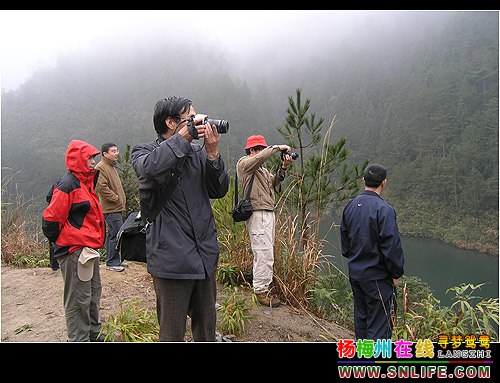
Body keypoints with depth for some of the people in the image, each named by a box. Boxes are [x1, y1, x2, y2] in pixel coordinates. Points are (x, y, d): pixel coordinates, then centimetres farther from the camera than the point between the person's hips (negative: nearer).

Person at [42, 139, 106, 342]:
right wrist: (61, 242, -6)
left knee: (93, 293, 19)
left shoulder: (86, 182, 15)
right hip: (74, 251, -10)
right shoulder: (68, 184, -16)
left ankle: (93, 334, 34)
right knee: (78, 299, -1)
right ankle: (79, 339, 12)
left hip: (88, 249, 10)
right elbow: (51, 219, -17)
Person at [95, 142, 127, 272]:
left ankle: (115, 260, 25)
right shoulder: (101, 167, -12)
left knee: (113, 235, 16)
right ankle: (112, 263, 2)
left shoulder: (112, 166, 20)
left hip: (116, 208, 10)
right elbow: (101, 187, -22)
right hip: (111, 209, -10)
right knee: (116, 235, -8)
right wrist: (116, 198, -17)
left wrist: (121, 200, 18)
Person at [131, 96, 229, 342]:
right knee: (172, 333, 6)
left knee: (206, 329, 19)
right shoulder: (144, 152, -1)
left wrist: (212, 154, -7)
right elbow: (150, 169, -26)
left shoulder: (197, 152, 12)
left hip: (205, 256, 5)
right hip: (171, 258, -5)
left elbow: (219, 191, 7)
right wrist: (181, 138, -14)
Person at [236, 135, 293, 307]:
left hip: (268, 212, 10)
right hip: (258, 214, -10)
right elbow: (260, 157, -23)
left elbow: (273, 182, 16)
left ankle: (264, 286, 21)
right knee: (264, 253, -11)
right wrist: (278, 148, -13)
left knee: (266, 251, 13)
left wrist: (283, 168, 3)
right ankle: (261, 291, -4)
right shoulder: (244, 163, -4)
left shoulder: (261, 168, 24)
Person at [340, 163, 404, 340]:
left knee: (361, 318, 20)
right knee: (379, 324, 3)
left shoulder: (350, 206, 4)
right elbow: (391, 246, -18)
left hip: (354, 273, 7)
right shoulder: (384, 209, -19)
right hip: (377, 276, -7)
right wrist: (396, 274, -6)